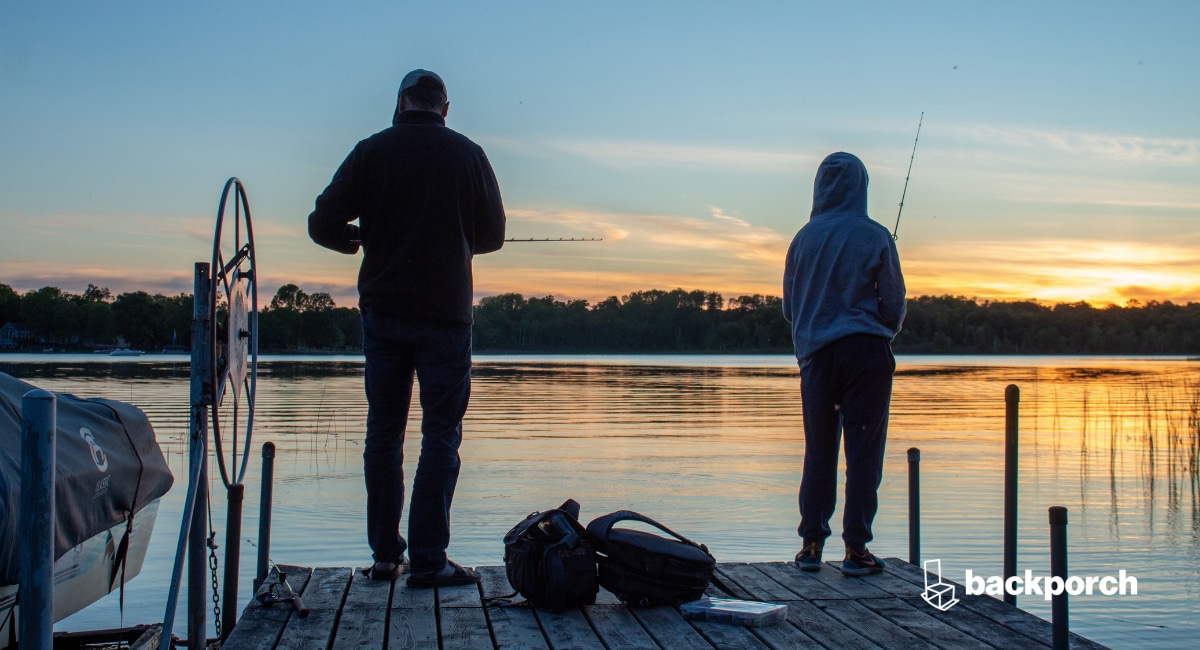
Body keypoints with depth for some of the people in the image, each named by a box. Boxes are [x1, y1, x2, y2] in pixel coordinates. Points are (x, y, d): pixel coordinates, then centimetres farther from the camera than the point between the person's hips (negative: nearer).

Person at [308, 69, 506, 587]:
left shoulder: (371, 151, 1)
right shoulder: (467, 155, 0)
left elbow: (322, 224, -3)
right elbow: (492, 235, 6)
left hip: (382, 312, 2)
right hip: (444, 315, -2)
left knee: (384, 432, 10)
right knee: (441, 434, 1)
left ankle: (385, 554, 14)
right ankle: (428, 559, -2)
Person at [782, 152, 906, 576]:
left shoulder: (804, 238, 5)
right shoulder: (874, 238, -4)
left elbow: (789, 304, 11)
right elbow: (894, 302, 1)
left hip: (816, 352, 3)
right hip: (866, 351, -3)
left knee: (818, 451, 9)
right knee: (863, 451, 1)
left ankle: (811, 544, 10)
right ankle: (855, 548, 0)